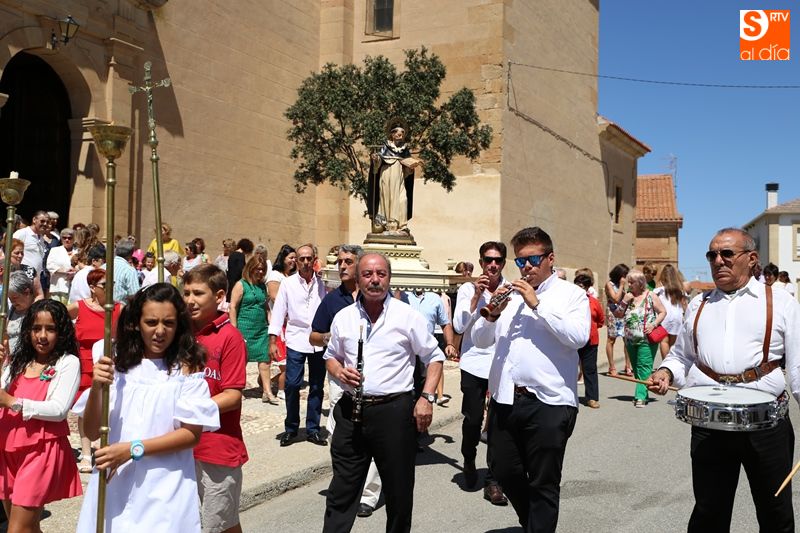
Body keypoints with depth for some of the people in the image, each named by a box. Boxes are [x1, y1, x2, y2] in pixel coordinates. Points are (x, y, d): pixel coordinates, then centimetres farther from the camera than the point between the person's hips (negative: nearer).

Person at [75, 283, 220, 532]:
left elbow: (191, 434, -8)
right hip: (113, 484, 3)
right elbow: (92, 432, 2)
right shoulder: (119, 366, 3)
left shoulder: (187, 369, -5)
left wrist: (133, 449, -16)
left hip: (164, 491, -3)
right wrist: (96, 388, -15)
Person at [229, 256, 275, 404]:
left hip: (262, 329, 5)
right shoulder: (241, 285, -5)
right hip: (245, 329, -5)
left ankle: (267, 391, 0)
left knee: (264, 360, -1)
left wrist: (270, 324, 12)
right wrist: (234, 330, -11)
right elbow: (232, 307, -8)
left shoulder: (262, 286, 13)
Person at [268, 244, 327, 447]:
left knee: (317, 387, 7)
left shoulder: (322, 283, 5)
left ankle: (313, 429, 19)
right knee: (292, 385, -4)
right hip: (296, 340, -1)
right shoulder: (288, 283, 2)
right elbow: (279, 311, 1)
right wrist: (272, 341, -4)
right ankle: (291, 428, 14)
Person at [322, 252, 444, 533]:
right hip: (351, 410, 3)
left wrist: (427, 397, -8)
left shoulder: (407, 316, -3)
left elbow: (434, 357, 3)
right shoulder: (343, 317, 7)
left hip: (394, 411, -2)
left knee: (399, 491, 10)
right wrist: (339, 371, -3)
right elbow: (330, 356, 20)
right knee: (341, 491, 9)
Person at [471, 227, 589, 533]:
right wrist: (493, 314, -10)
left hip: (549, 402, -5)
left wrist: (537, 304, -17)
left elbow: (578, 337, -16)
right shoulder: (509, 294, 12)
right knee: (503, 470, 16)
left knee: (543, 483, 5)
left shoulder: (572, 295, 1)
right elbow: (480, 340, 10)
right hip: (505, 399, 5)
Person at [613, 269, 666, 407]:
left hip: (647, 340, -6)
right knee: (636, 368, 12)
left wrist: (653, 324, -15)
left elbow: (663, 312, -1)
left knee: (644, 368, -12)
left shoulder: (650, 296, -3)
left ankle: (641, 396, -14)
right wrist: (624, 302, -4)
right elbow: (618, 315, 11)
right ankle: (642, 394, 23)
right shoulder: (628, 297, 10)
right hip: (630, 340, 6)